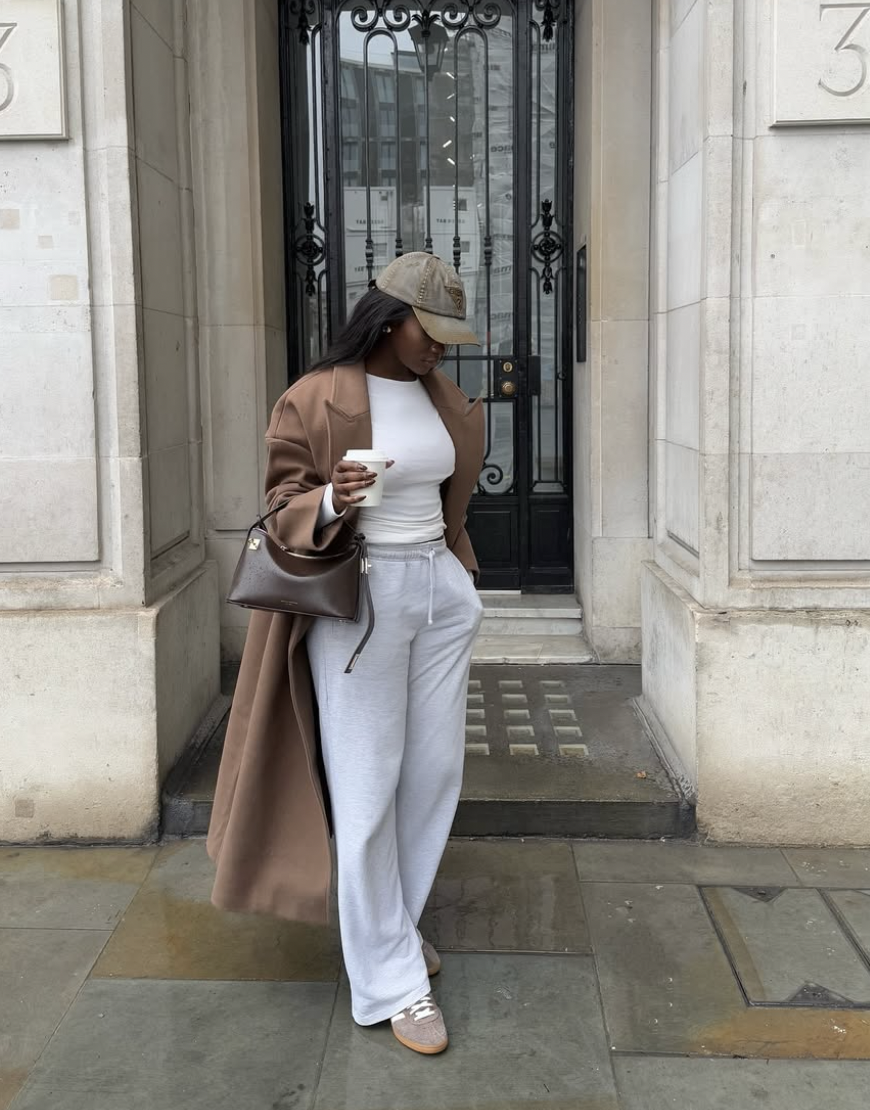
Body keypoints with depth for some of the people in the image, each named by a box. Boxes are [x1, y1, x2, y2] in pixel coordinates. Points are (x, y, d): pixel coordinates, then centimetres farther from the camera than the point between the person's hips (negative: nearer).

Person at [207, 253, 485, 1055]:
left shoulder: (443, 398, 9)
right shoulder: (316, 399, -10)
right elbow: (280, 501, -6)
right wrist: (329, 502, -27)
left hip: (441, 590, 7)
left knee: (436, 771, 10)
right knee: (367, 787, -2)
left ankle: (391, 923, 31)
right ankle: (388, 980, 9)